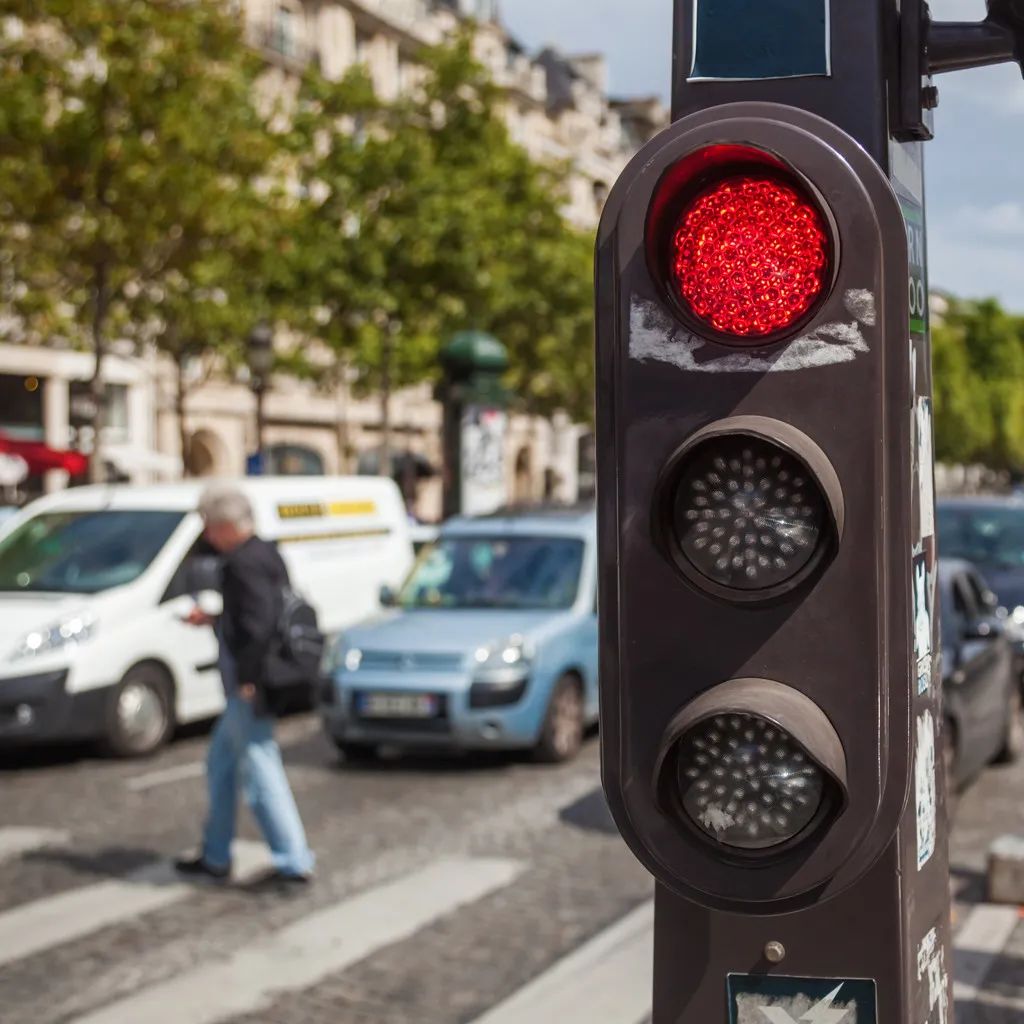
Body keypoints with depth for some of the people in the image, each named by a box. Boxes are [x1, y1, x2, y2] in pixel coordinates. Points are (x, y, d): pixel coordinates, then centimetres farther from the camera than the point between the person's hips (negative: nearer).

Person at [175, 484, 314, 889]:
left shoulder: (243, 563, -18)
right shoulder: (265, 555, 14)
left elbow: (257, 624, -26)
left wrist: (248, 680, -23)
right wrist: (211, 620, 23)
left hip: (250, 689, -11)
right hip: (246, 690, 11)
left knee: (261, 772, -7)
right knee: (220, 764, 20)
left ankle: (293, 862, -4)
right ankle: (215, 856, 29)